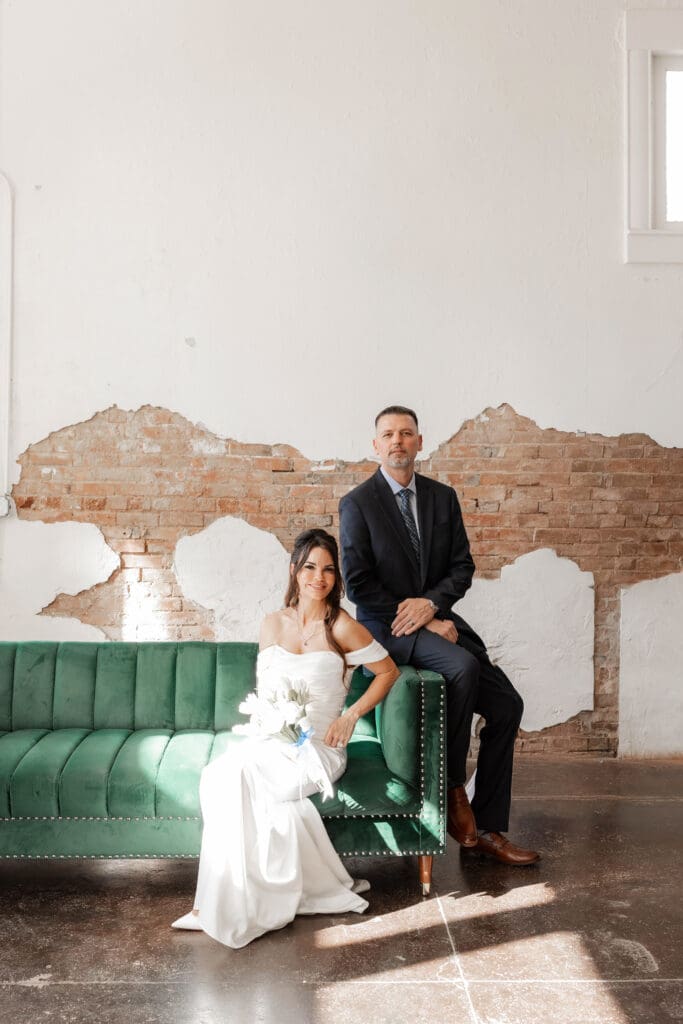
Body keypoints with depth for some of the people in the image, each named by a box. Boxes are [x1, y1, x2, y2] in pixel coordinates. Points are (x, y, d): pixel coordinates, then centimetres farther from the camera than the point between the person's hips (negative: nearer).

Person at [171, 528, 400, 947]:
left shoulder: (341, 626, -4)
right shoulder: (273, 624, 10)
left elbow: (388, 671, 3)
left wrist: (351, 716, -5)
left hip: (318, 746, -4)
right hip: (272, 739, 4)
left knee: (237, 775, -29)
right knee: (222, 773, -29)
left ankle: (234, 904, -14)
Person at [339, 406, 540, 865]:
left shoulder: (443, 497, 9)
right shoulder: (357, 504, -5)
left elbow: (463, 566, 6)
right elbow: (359, 584, -11)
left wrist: (430, 603, -15)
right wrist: (423, 623, -15)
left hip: (437, 618, 6)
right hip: (385, 627, -5)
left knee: (507, 704, -6)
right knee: (462, 666, -32)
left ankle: (487, 828, 7)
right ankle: (453, 791, -12)